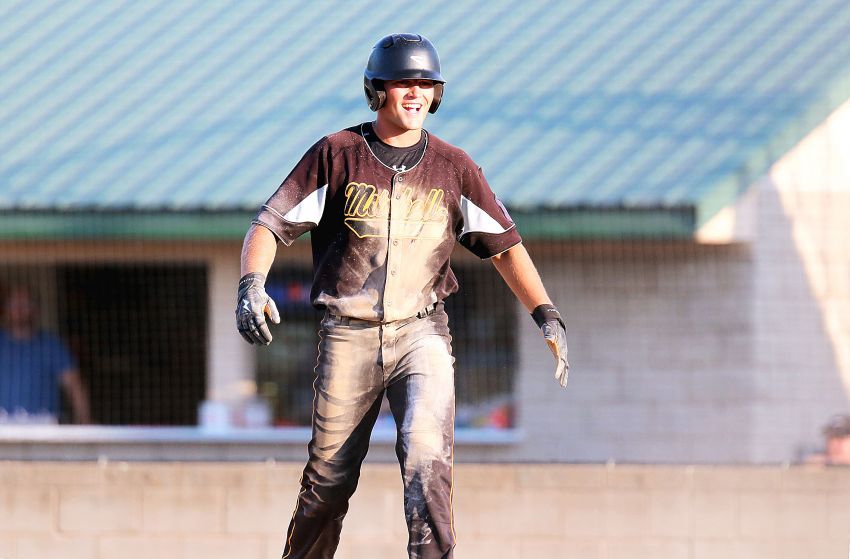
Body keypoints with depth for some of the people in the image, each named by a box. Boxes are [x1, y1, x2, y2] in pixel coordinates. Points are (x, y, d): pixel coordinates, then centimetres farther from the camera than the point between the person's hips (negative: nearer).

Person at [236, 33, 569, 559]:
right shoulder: (336, 155, 0)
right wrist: (251, 285, -20)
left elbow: (504, 244, 4)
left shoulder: (453, 167, 5)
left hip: (421, 333, 1)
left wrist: (546, 315, -9)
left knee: (428, 459, -18)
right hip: (349, 337, -1)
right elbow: (268, 225, -1)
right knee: (329, 478, 4)